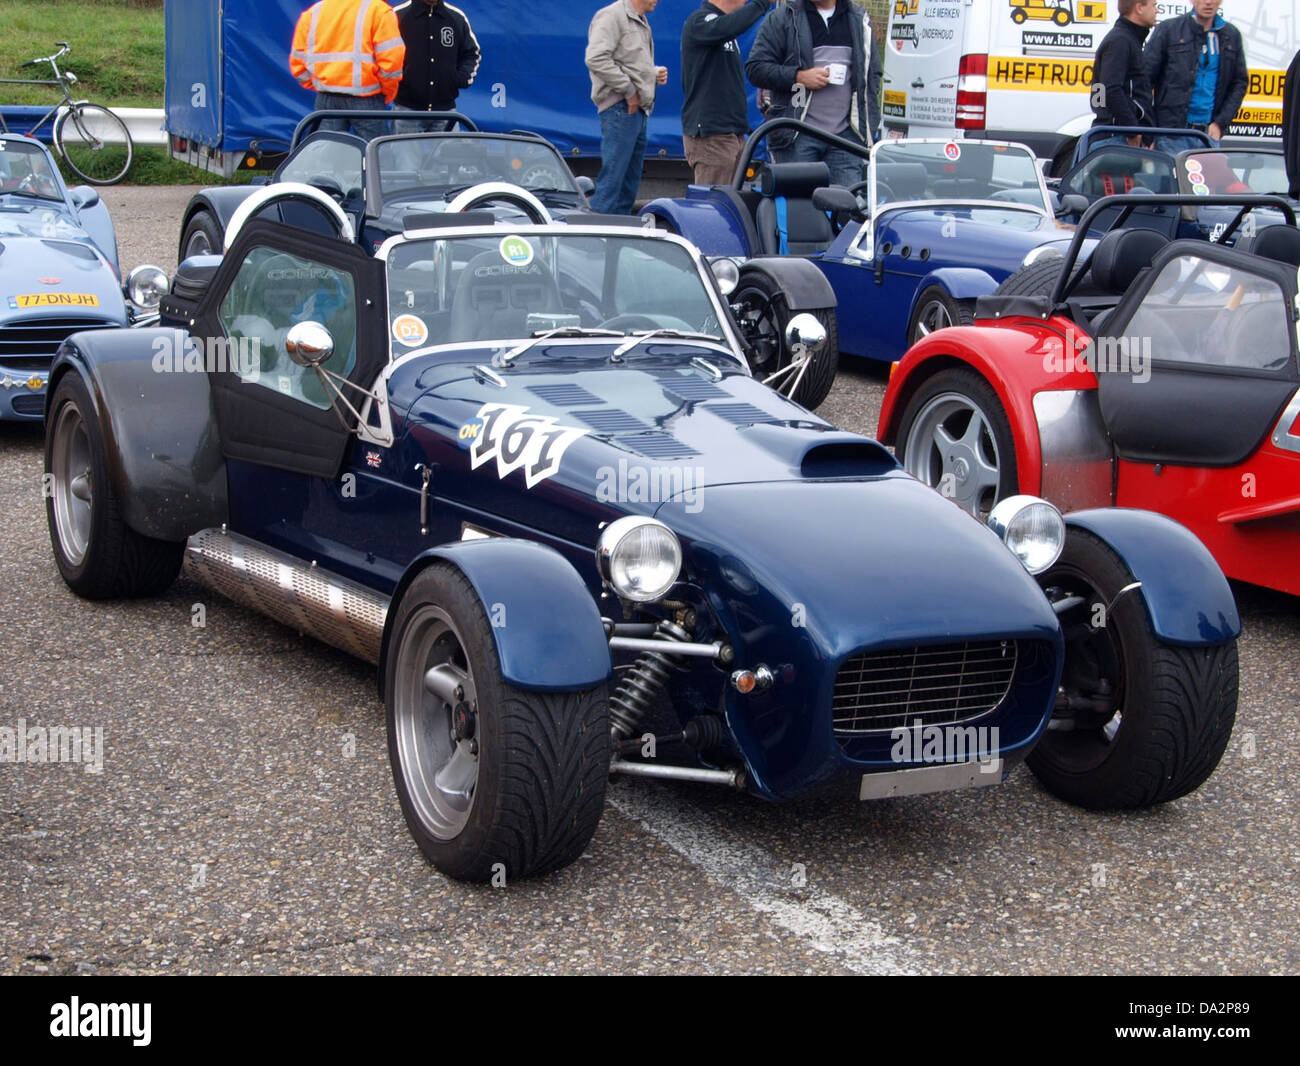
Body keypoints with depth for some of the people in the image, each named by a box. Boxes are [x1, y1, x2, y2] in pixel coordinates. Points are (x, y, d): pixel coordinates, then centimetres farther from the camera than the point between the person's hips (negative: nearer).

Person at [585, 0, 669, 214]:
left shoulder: (641, 22, 22)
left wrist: (654, 74, 7)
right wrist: (628, 90, -17)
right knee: (611, 179, -11)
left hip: (638, 110, 10)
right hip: (620, 109, -10)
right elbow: (596, 58, -20)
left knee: (630, 183, 10)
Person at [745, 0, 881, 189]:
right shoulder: (782, 18, 3)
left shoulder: (858, 20, 15)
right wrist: (799, 76, -14)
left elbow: (873, 72, 21)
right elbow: (755, 68, -1)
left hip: (846, 134, 3)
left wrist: (870, 124, 9)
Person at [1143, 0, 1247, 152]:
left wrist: (1220, 123, 3)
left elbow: (1239, 84, 16)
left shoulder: (1232, 36, 12)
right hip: (1171, 133, -3)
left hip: (1209, 133, 3)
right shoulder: (1168, 30, 1)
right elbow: (1145, 79, -1)